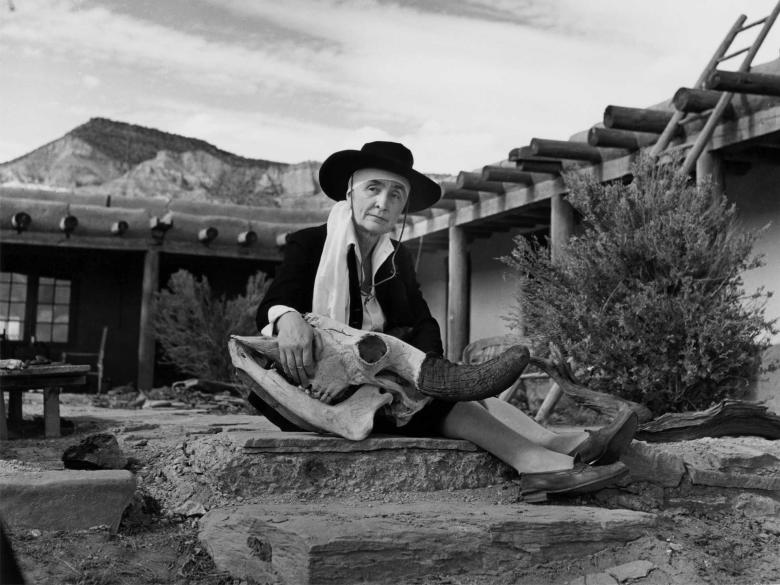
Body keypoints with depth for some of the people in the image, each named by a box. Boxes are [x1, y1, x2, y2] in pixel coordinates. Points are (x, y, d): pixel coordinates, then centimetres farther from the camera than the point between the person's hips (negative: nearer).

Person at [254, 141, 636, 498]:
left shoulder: (398, 259, 15)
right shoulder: (310, 244, 1)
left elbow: (425, 326, 2)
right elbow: (271, 305, -14)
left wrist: (422, 360, -23)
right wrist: (289, 319, -40)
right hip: (318, 386, -5)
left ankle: (562, 446, -38)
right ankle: (533, 460, -42)